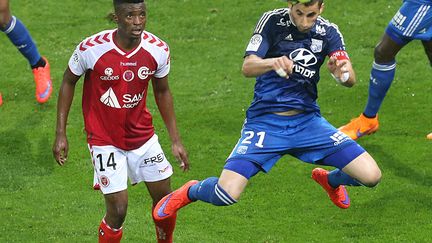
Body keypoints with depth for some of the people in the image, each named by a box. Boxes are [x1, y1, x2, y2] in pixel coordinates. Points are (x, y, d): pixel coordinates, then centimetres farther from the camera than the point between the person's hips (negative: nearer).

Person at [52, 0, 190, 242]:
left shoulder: (158, 49, -12)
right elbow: (68, 82, -4)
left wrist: (176, 140, 5)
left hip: (143, 135, 4)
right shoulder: (91, 48, -22)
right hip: (104, 139, -4)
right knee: (118, 210, -10)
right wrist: (61, 134, -5)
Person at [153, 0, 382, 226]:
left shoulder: (328, 32, 1)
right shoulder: (273, 21, -7)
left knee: (371, 176, -8)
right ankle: (190, 192, 15)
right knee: (226, 194, -22)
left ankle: (330, 180, 29)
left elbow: (350, 79, -9)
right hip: (265, 120, -3)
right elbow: (247, 67, -17)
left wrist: (342, 72, -34)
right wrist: (273, 62, -39)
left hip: (308, 120, 3)